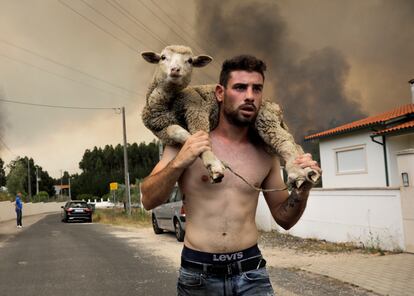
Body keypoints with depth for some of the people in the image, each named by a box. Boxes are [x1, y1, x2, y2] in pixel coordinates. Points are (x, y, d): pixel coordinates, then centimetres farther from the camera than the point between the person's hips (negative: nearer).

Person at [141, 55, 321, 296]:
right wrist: (178, 163, -22)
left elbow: (284, 219, 11)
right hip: (198, 274, -1)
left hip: (251, 272, 2)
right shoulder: (187, 143, -4)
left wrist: (303, 190, -8)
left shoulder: (266, 153, 2)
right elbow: (149, 201, -7)